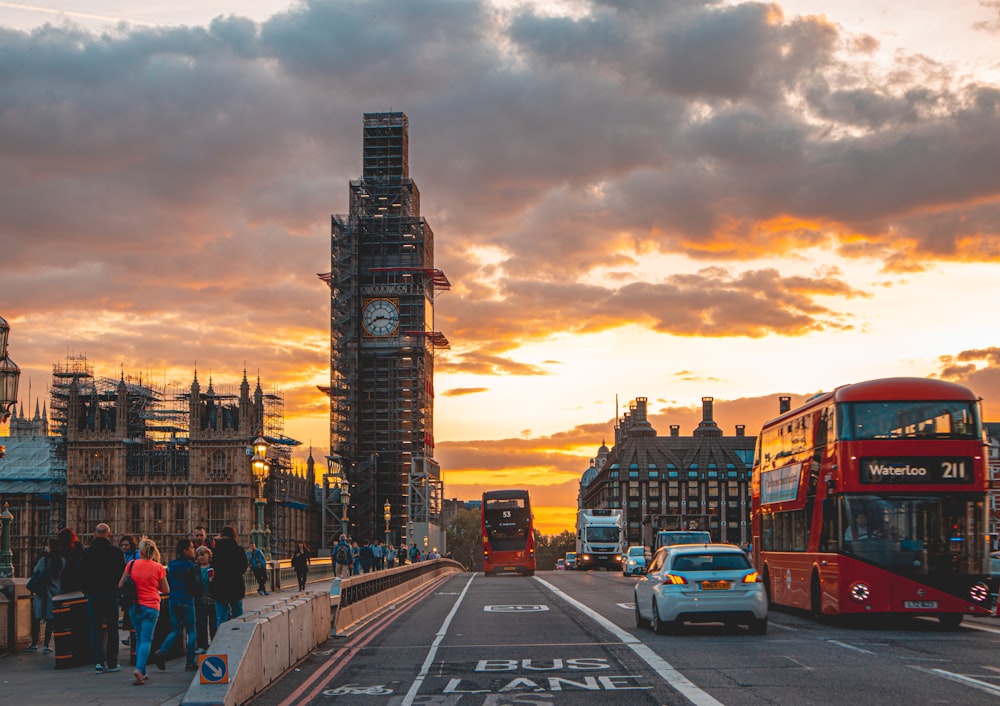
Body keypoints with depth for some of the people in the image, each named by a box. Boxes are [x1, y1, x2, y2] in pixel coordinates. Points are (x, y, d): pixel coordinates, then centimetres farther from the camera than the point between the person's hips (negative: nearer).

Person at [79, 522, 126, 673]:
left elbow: (82, 576, 3)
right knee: (112, 628, 6)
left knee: (95, 628, 6)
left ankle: (98, 661, -3)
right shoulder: (116, 552, -6)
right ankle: (112, 663, 8)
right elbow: (123, 574, -2)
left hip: (93, 596, 1)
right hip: (111, 595, -1)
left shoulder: (86, 553, -1)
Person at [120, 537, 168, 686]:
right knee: (146, 639, -3)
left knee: (139, 638, 15)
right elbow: (166, 590, 2)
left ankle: (142, 673, 15)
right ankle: (139, 669, -22)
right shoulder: (158, 567, -6)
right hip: (152, 606, -2)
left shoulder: (131, 565, -3)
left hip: (135, 606, 2)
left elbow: (120, 585, 5)